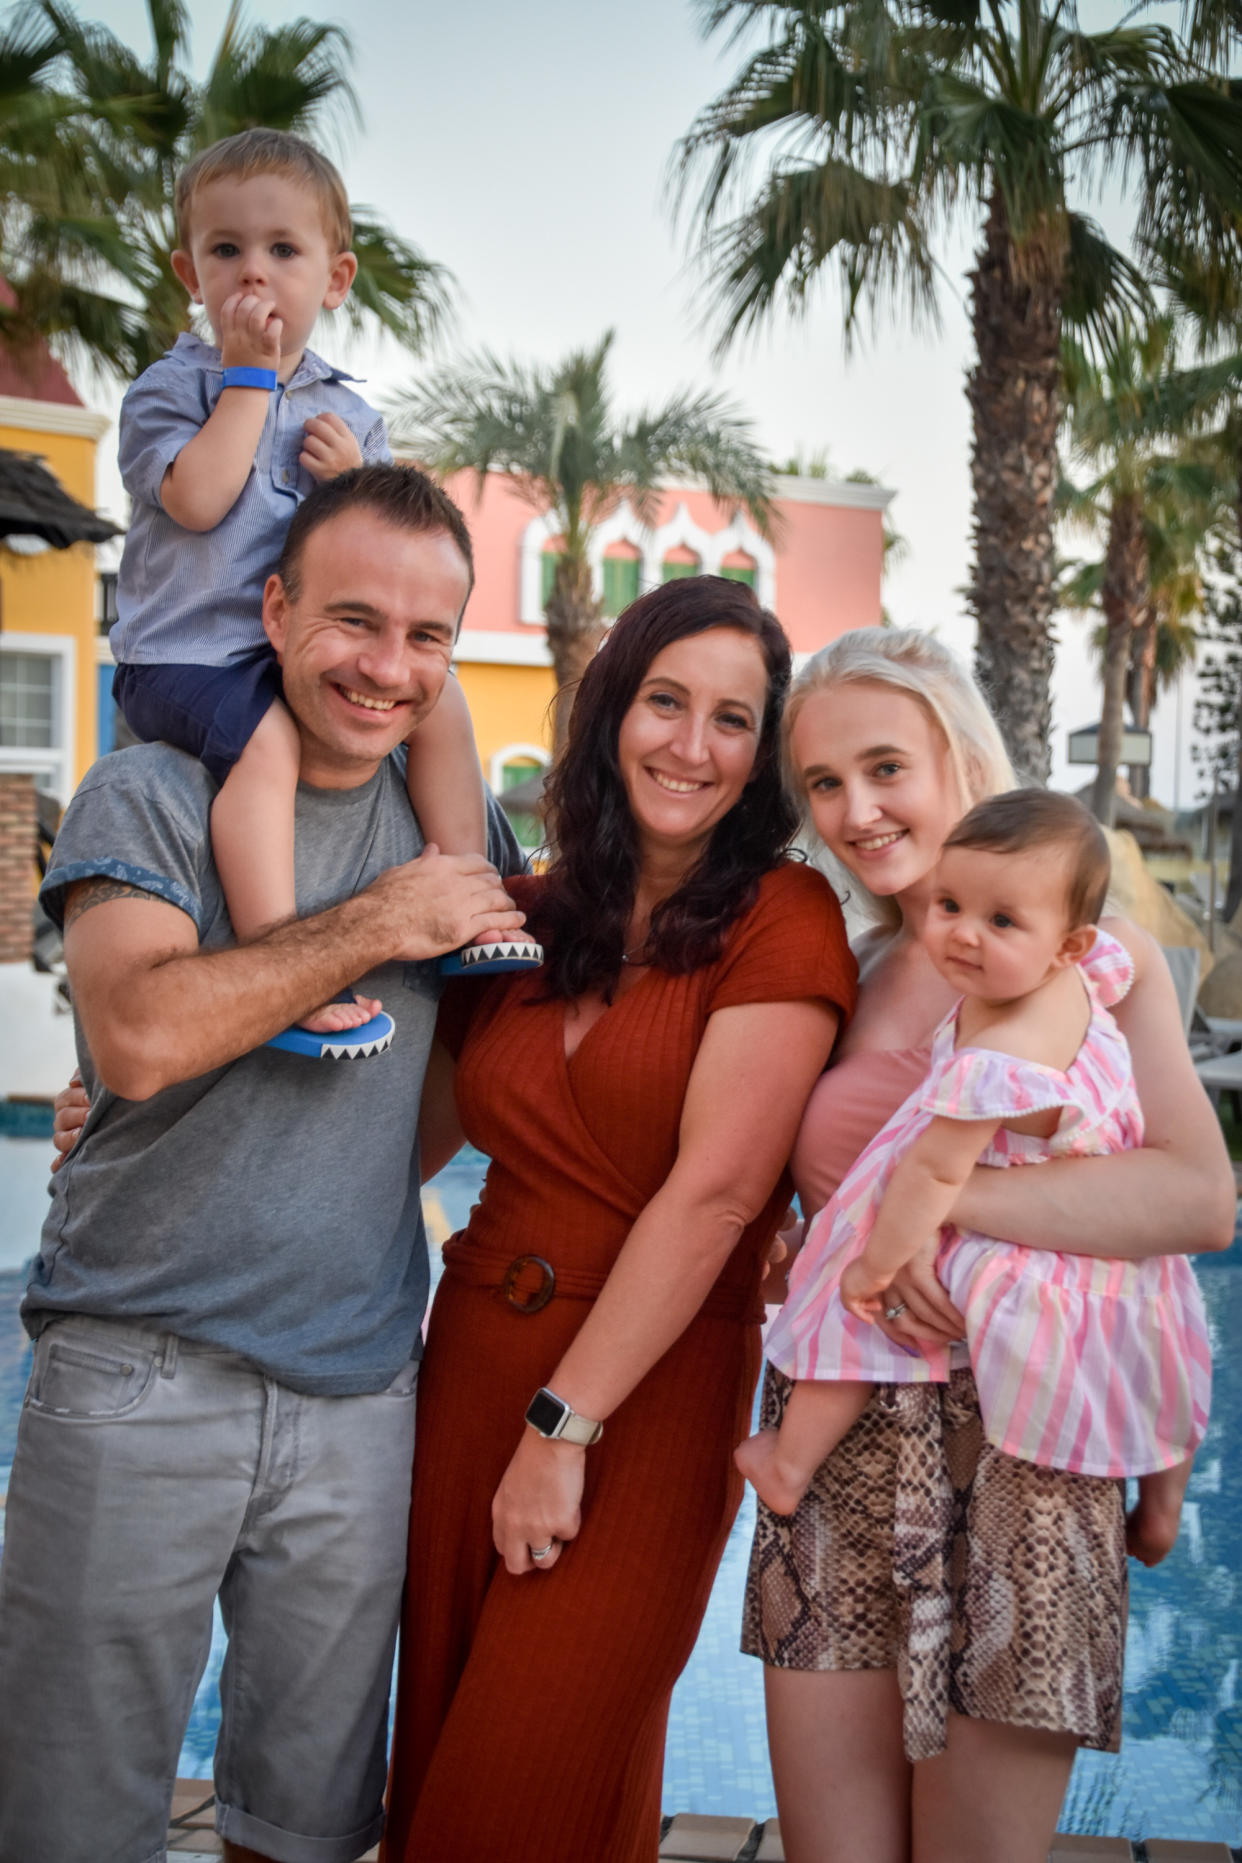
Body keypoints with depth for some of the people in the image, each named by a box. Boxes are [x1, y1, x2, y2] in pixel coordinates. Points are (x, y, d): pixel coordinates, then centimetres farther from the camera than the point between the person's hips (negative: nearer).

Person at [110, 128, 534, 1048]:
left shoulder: (347, 411, 13)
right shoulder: (167, 389, -1)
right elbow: (197, 500, -21)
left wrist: (358, 482, -7)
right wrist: (250, 375, -13)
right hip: (188, 653, -6)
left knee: (439, 694, -4)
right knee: (266, 736, -32)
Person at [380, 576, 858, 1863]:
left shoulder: (781, 922, -9)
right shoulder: (531, 917, 7)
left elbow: (714, 1190, -16)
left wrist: (565, 1423, -16)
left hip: (654, 1393, -5)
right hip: (471, 1354, 5)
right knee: (437, 1753, 15)